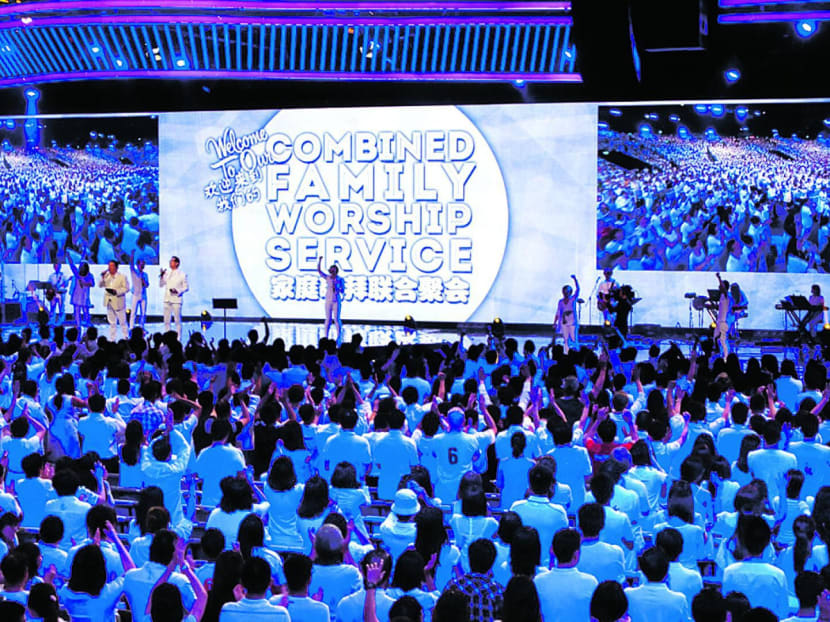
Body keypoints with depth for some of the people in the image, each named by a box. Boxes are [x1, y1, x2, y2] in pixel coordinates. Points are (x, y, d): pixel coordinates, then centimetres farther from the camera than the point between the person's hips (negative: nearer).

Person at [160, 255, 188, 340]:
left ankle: (178, 339, 1)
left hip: (176, 300, -5)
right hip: (167, 300, 5)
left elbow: (186, 288, -1)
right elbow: (161, 285, 13)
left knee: (177, 321, -3)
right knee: (166, 321, 7)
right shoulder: (167, 273, 12)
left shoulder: (182, 275, -1)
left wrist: (177, 291, -17)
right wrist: (161, 276, -1)